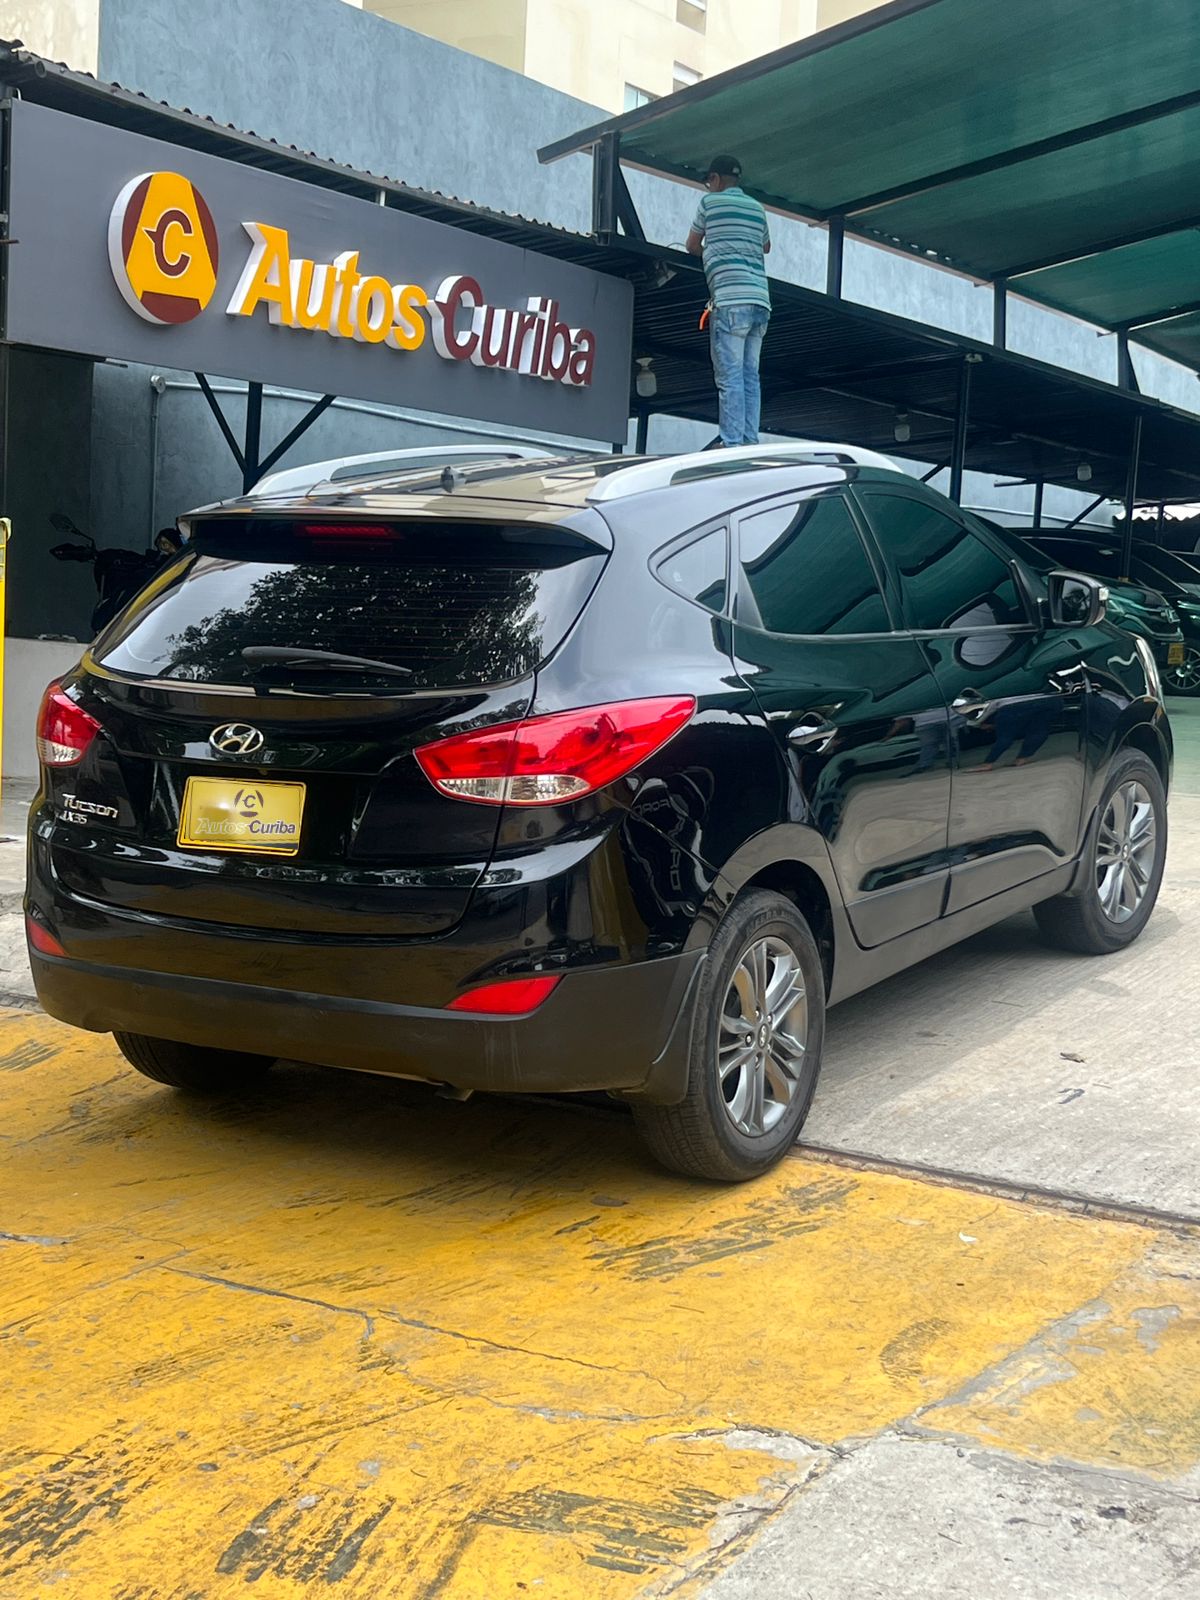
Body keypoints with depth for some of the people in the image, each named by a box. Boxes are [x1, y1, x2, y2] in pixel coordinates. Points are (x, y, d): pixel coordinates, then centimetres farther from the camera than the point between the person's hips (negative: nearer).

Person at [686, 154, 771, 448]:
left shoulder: (710, 202, 6)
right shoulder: (757, 208, 21)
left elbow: (692, 246, 19)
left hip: (730, 300, -6)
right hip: (760, 302, 6)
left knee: (730, 377, -11)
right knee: (750, 375, 6)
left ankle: (732, 444, -17)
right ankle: (750, 441, 1)